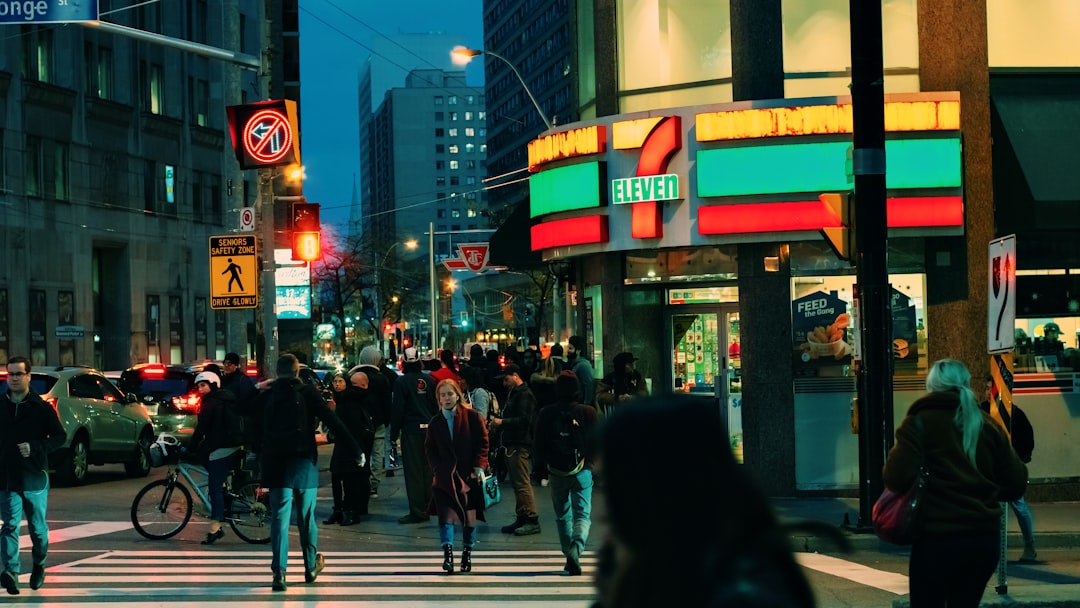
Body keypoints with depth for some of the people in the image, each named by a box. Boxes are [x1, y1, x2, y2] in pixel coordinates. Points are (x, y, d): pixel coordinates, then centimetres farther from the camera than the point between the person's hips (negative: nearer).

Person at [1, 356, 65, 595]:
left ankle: (39, 565, 31)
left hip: (35, 477, -1)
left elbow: (59, 436, -2)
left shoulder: (41, 408, -2)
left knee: (38, 526, 9)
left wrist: (35, 448, -16)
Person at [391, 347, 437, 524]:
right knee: (427, 469, 14)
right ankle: (427, 507, 20)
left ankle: (417, 511, -6)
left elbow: (398, 409, -10)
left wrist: (394, 433, -5)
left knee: (413, 471, -3)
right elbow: (437, 405, 11)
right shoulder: (428, 380, 6)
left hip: (411, 430, -5)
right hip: (429, 429, 5)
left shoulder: (402, 382, -10)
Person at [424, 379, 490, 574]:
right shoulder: (435, 422, 6)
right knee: (446, 514, -12)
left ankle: (467, 553, 17)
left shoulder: (472, 417, -1)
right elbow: (430, 449, 11)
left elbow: (483, 442, -1)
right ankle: (447, 552, -17)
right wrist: (438, 469, -2)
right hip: (445, 476, 1)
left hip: (469, 475, -1)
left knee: (470, 514, 5)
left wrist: (479, 466, -9)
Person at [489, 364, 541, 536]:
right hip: (512, 444, 11)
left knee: (522, 483, -11)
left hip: (519, 445, -11)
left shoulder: (524, 394, -11)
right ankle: (522, 519, 14)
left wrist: (502, 422, -16)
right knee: (517, 483, 11)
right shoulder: (514, 393, 21)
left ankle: (532, 521, -11)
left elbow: (523, 420, -20)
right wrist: (499, 425, 8)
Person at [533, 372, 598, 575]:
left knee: (562, 516, 15)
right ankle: (576, 547, -27)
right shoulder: (588, 412, -5)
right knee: (583, 513, -1)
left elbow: (539, 445, 4)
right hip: (582, 471, -2)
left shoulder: (545, 414, 0)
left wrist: (542, 469, 14)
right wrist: (596, 465, 13)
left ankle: (570, 557, 17)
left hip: (556, 472, 2)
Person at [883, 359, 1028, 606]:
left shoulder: (920, 422, -5)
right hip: (984, 539, 5)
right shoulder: (988, 426, 9)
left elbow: (896, 477, -16)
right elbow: (1015, 485, 9)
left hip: (937, 539, -5)